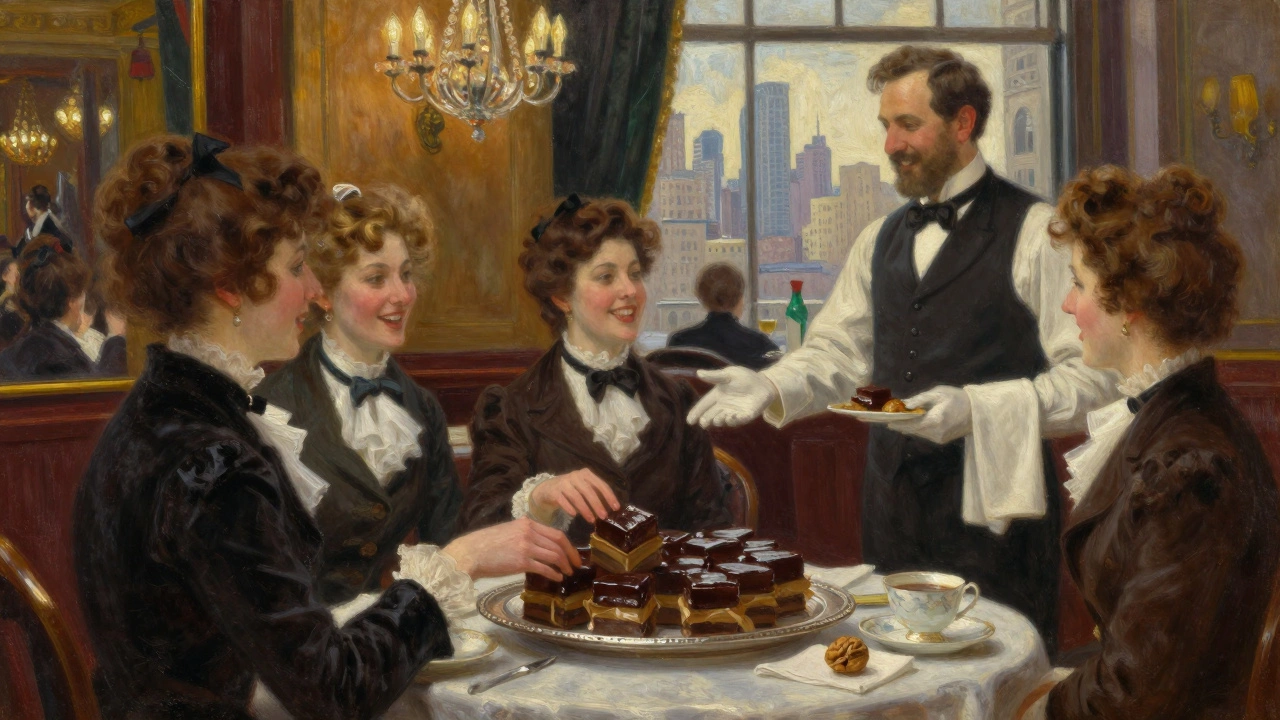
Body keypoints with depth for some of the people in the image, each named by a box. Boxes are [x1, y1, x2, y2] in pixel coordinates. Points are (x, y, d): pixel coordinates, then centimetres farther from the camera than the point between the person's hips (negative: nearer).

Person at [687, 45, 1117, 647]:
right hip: (894, 501, 6)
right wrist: (768, 387, -5)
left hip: (990, 503, -5)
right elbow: (837, 349, 13)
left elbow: (1092, 379, -13)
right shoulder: (880, 240, 14)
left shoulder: (1038, 232, -7)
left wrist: (975, 407, -23)